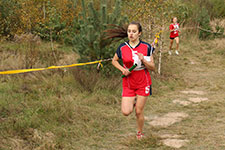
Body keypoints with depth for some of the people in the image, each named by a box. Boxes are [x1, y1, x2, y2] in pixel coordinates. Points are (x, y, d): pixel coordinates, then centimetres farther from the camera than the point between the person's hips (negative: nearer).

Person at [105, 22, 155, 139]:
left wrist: (143, 60, -22)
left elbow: (152, 68, -3)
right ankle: (133, 101, 27)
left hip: (143, 83, -1)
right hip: (128, 83, 1)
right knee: (126, 112, -8)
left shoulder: (146, 47, -7)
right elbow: (114, 61, 13)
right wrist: (123, 69, -5)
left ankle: (140, 133, 29)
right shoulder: (122, 48, -5)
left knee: (139, 112, 3)